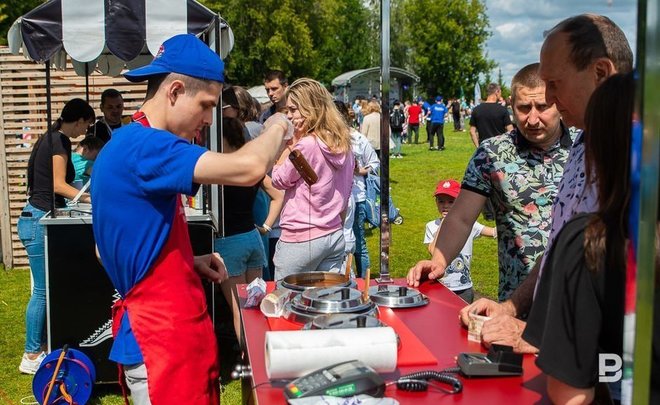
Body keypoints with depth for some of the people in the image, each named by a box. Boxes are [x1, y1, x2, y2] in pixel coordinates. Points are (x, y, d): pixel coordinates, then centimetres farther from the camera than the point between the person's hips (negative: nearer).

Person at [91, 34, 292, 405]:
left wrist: (190, 262, 10)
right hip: (163, 342, -10)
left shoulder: (129, 145, 12)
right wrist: (277, 128, -11)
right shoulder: (143, 146, -21)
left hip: (176, 330, 10)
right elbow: (249, 167, -32)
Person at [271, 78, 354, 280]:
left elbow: (279, 180, -5)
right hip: (335, 236, 8)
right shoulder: (343, 143, 6)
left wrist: (294, 139, -5)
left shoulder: (307, 144, -18)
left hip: (301, 241, -8)